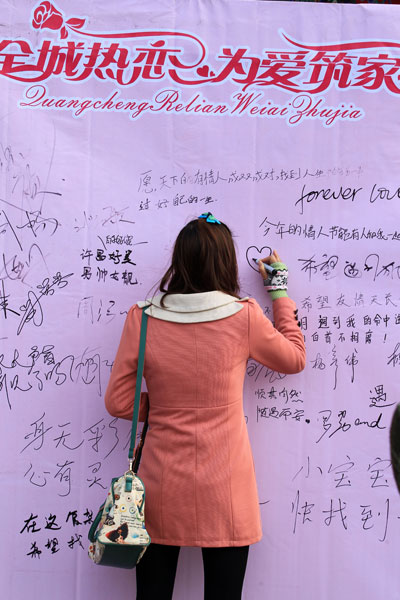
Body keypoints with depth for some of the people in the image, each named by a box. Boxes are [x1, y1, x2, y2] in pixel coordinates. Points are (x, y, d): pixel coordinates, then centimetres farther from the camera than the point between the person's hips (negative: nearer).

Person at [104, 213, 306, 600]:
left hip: (162, 486, 1)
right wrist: (279, 288, 16)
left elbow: (118, 402, -2)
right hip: (223, 490, -1)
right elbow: (295, 359, 9)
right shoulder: (243, 318, -11)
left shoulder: (142, 320, -7)